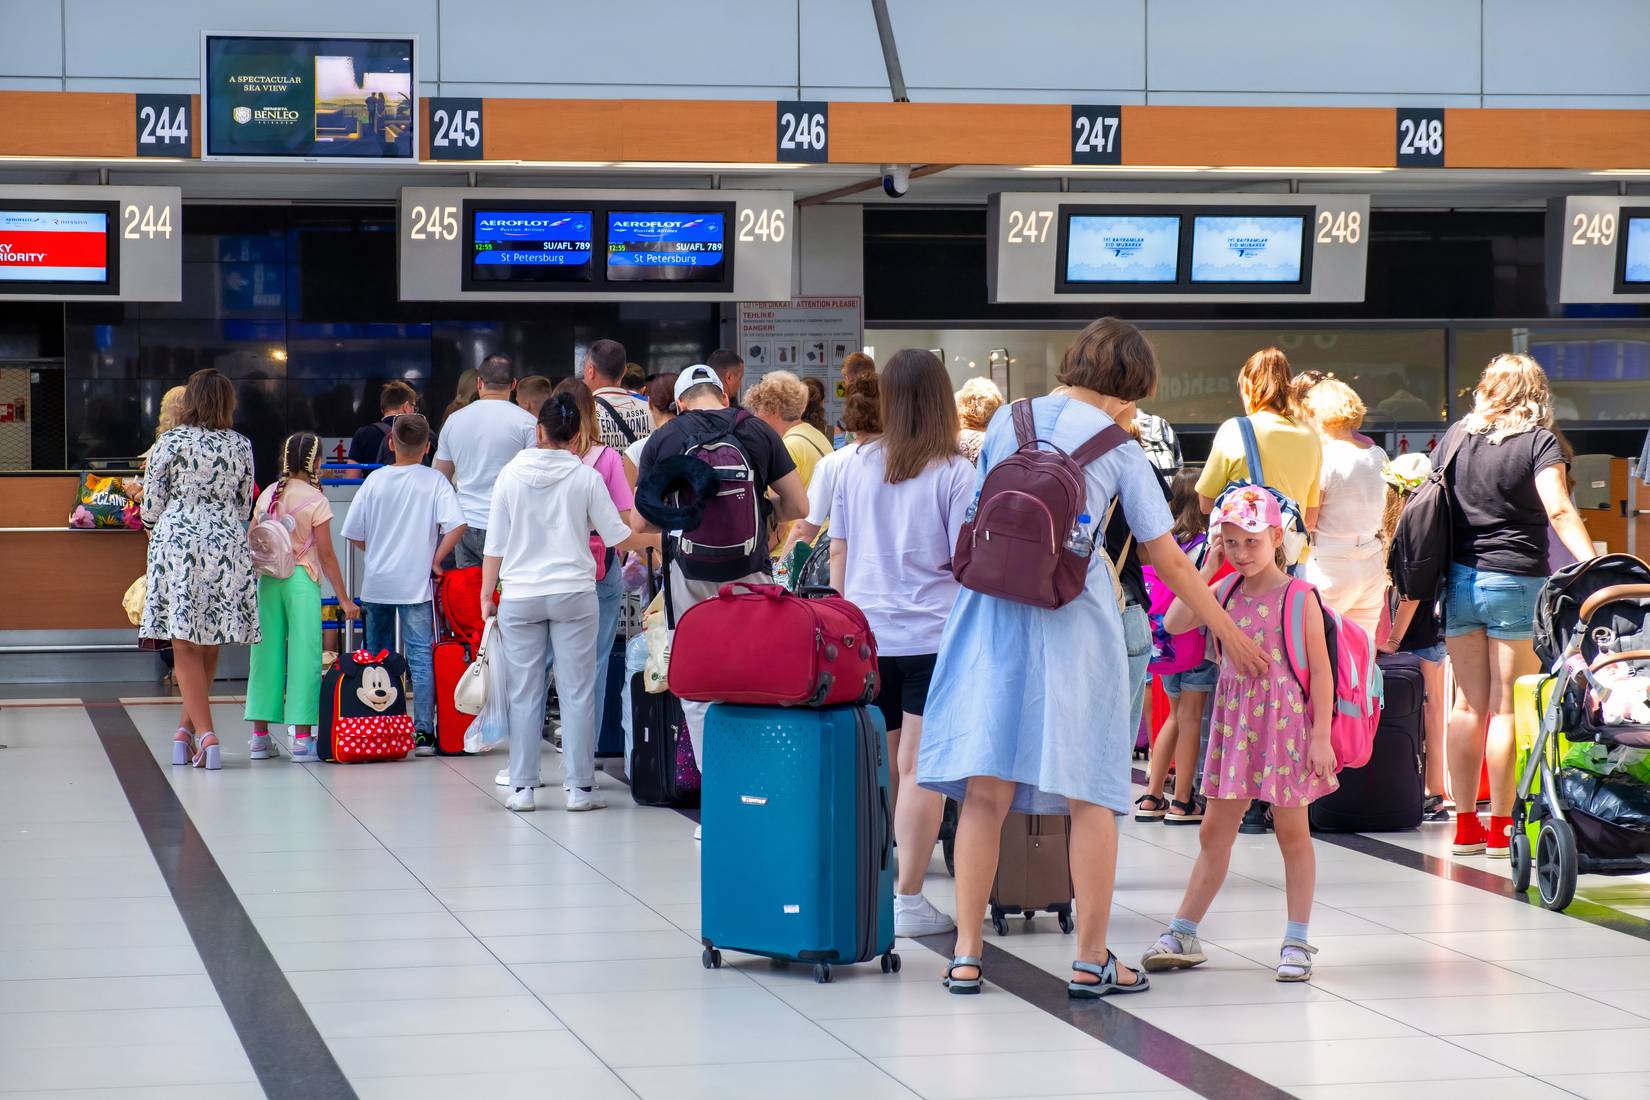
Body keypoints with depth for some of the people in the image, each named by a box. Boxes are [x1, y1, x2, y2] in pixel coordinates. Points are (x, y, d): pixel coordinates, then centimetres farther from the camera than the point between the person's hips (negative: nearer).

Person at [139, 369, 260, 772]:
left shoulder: (169, 443, -4)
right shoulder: (240, 446, 5)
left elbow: (151, 506, -1)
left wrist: (155, 535, 20)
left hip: (176, 543, -3)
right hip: (228, 545, 3)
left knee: (185, 645, -2)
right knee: (210, 644, 14)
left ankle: (205, 735, -13)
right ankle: (187, 729, 21)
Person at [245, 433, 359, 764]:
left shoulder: (266, 495, 8)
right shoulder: (315, 501, -6)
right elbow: (327, 555, -7)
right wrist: (344, 599, -2)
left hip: (267, 579, 5)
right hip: (302, 579, -5)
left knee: (267, 653, 8)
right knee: (304, 656, -1)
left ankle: (260, 736, 10)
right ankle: (302, 738, -4)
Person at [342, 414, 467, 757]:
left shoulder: (376, 480, 0)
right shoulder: (434, 481, -6)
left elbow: (354, 535, 1)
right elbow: (456, 525, -18)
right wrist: (436, 560, -6)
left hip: (376, 583, 2)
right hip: (416, 585, -2)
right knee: (421, 656, 0)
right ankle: (423, 732, -7)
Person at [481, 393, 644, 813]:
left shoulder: (511, 476, -1)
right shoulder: (586, 478, -4)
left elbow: (494, 545, 2)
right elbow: (619, 539, 0)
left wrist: (487, 595, 11)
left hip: (519, 597, 1)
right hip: (573, 593, -1)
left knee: (524, 695, 7)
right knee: (577, 691, 4)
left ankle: (522, 788, 9)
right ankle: (580, 788, 4)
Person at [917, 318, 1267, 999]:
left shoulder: (1006, 422, 9)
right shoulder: (1118, 449, 2)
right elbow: (1170, 564, 4)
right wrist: (1229, 634, 13)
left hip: (994, 613, 3)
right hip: (1075, 622, -3)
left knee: (987, 791, 2)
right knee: (1089, 794, 4)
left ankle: (966, 955, 0)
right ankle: (1091, 961, 5)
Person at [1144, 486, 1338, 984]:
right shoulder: (1227, 594, 7)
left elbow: (1321, 670, -9)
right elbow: (1174, 623, -2)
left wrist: (1320, 737, -13)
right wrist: (1206, 571, -3)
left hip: (1285, 720, -5)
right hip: (1234, 722, 5)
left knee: (1292, 832, 4)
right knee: (1214, 831, 9)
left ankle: (1297, 942, 11)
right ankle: (1182, 934, 14)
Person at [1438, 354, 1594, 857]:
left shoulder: (1456, 436, 8)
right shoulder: (1539, 442, -5)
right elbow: (1559, 512, -17)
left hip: (1460, 582, 4)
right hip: (1517, 583, -4)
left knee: (1469, 702, 10)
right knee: (1509, 707, 0)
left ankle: (1466, 825, 12)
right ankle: (1500, 827, 0)